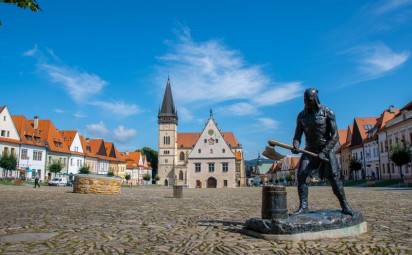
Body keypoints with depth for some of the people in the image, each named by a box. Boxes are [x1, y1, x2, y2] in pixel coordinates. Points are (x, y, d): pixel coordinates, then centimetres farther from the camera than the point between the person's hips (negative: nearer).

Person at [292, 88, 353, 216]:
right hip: (310, 150, 3)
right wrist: (296, 146, -20)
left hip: (326, 149, -3)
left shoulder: (327, 112, -10)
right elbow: (297, 135, 3)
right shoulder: (302, 115, 2)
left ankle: (344, 206, 1)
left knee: (334, 177, -12)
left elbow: (335, 136, -13)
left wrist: (324, 152, -22)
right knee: (301, 175, -12)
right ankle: (303, 206, -6)